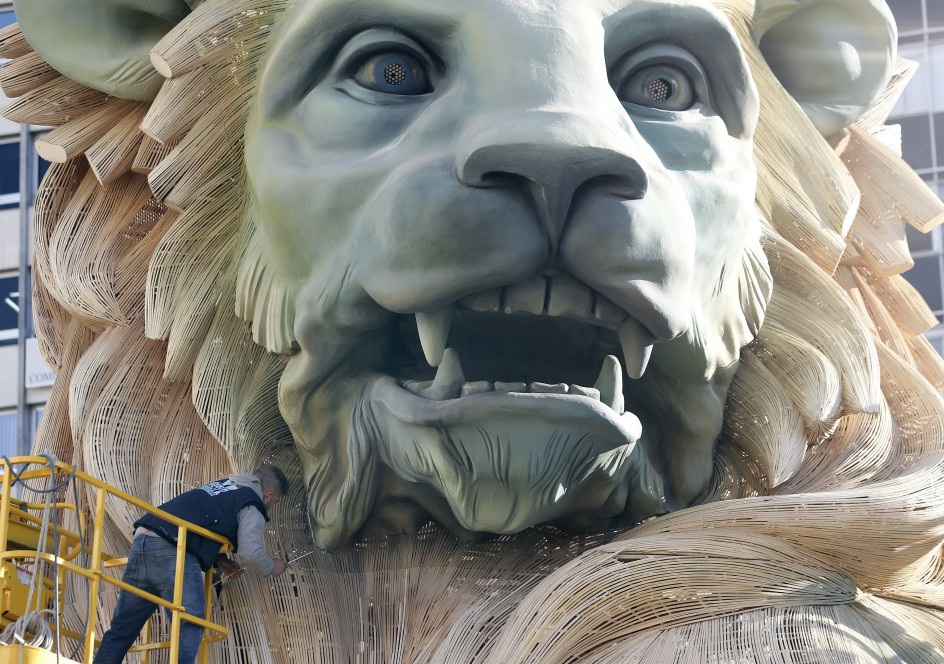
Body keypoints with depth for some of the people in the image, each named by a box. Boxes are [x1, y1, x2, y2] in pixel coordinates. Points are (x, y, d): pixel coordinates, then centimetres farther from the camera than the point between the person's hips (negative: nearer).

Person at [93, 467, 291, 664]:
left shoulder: (219, 486, 33)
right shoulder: (252, 505, 7)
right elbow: (251, 552, -5)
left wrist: (219, 560, 28)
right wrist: (271, 568, 15)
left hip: (142, 540, 8)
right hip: (172, 551, -8)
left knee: (122, 627, 11)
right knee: (189, 626, -8)